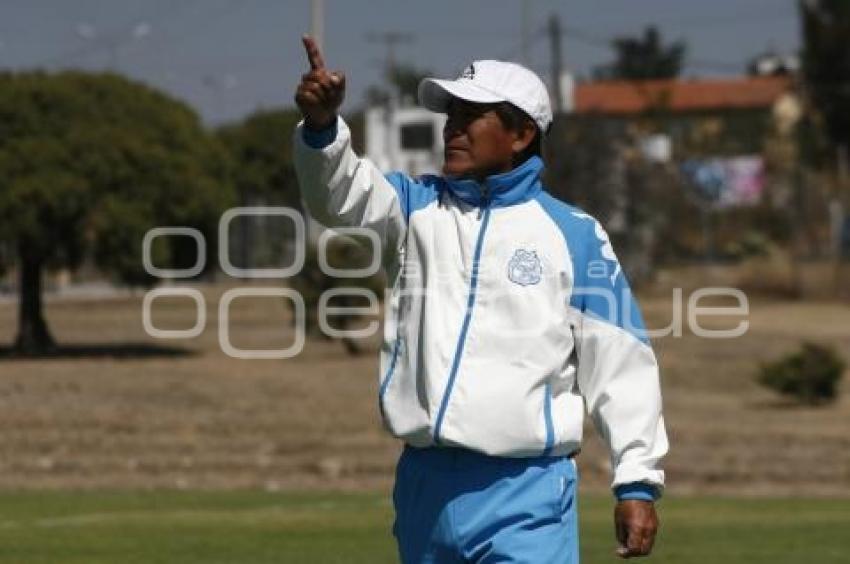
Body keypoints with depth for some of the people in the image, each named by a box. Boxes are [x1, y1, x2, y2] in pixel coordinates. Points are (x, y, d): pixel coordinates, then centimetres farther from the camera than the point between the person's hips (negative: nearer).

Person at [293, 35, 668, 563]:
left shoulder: (574, 234, 3)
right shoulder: (418, 207, 12)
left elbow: (621, 362, 1)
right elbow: (341, 192, -8)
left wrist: (637, 482, -5)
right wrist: (322, 125, -30)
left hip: (526, 497, -4)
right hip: (424, 484, 4)